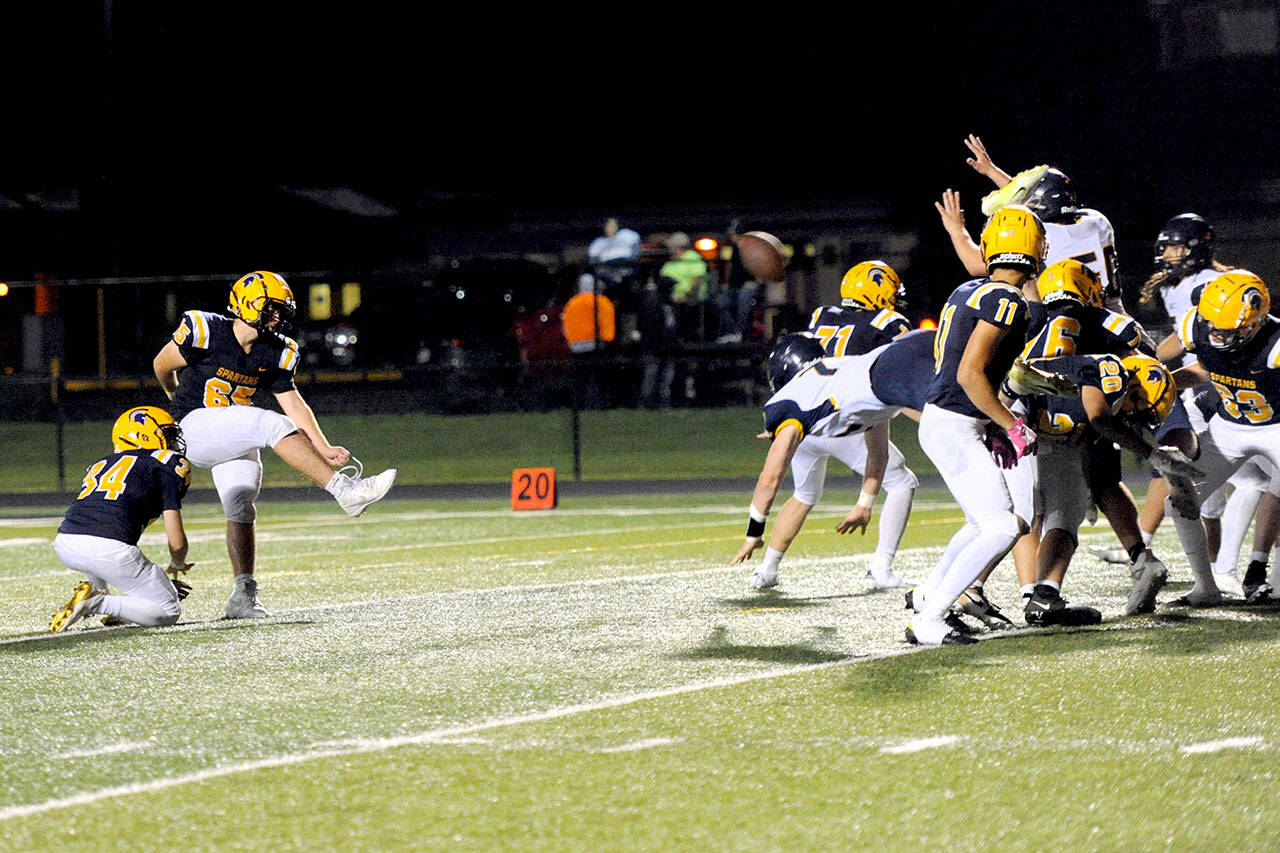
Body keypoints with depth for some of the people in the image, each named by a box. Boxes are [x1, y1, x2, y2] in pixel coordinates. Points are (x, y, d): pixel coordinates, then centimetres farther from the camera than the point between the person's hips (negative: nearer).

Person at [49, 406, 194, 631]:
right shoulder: (167, 463, 12)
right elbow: (177, 542, 6)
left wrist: (159, 580, 39)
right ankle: (98, 603, -8)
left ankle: (96, 591, 15)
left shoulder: (102, 464, 30)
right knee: (169, 612, 10)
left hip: (65, 546, 7)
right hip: (109, 550, -7)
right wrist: (177, 565, 30)